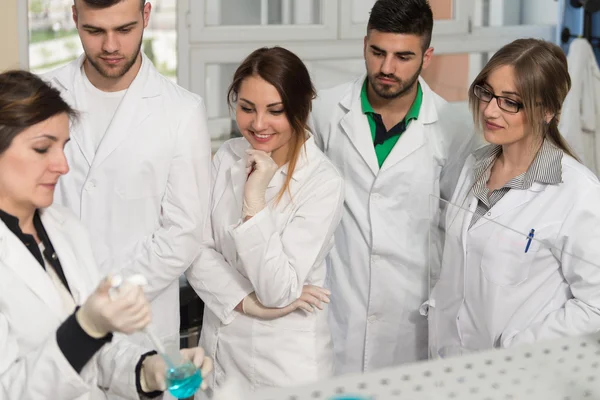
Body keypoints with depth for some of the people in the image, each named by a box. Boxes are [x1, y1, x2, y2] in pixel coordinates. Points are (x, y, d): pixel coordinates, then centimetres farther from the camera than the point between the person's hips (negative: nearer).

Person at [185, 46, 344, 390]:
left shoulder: (324, 182, -16)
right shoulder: (228, 156, 0)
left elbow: (277, 292, -20)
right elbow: (196, 250, -3)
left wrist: (255, 198, -24)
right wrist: (247, 302, -16)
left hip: (287, 359, -4)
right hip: (220, 347, 5)